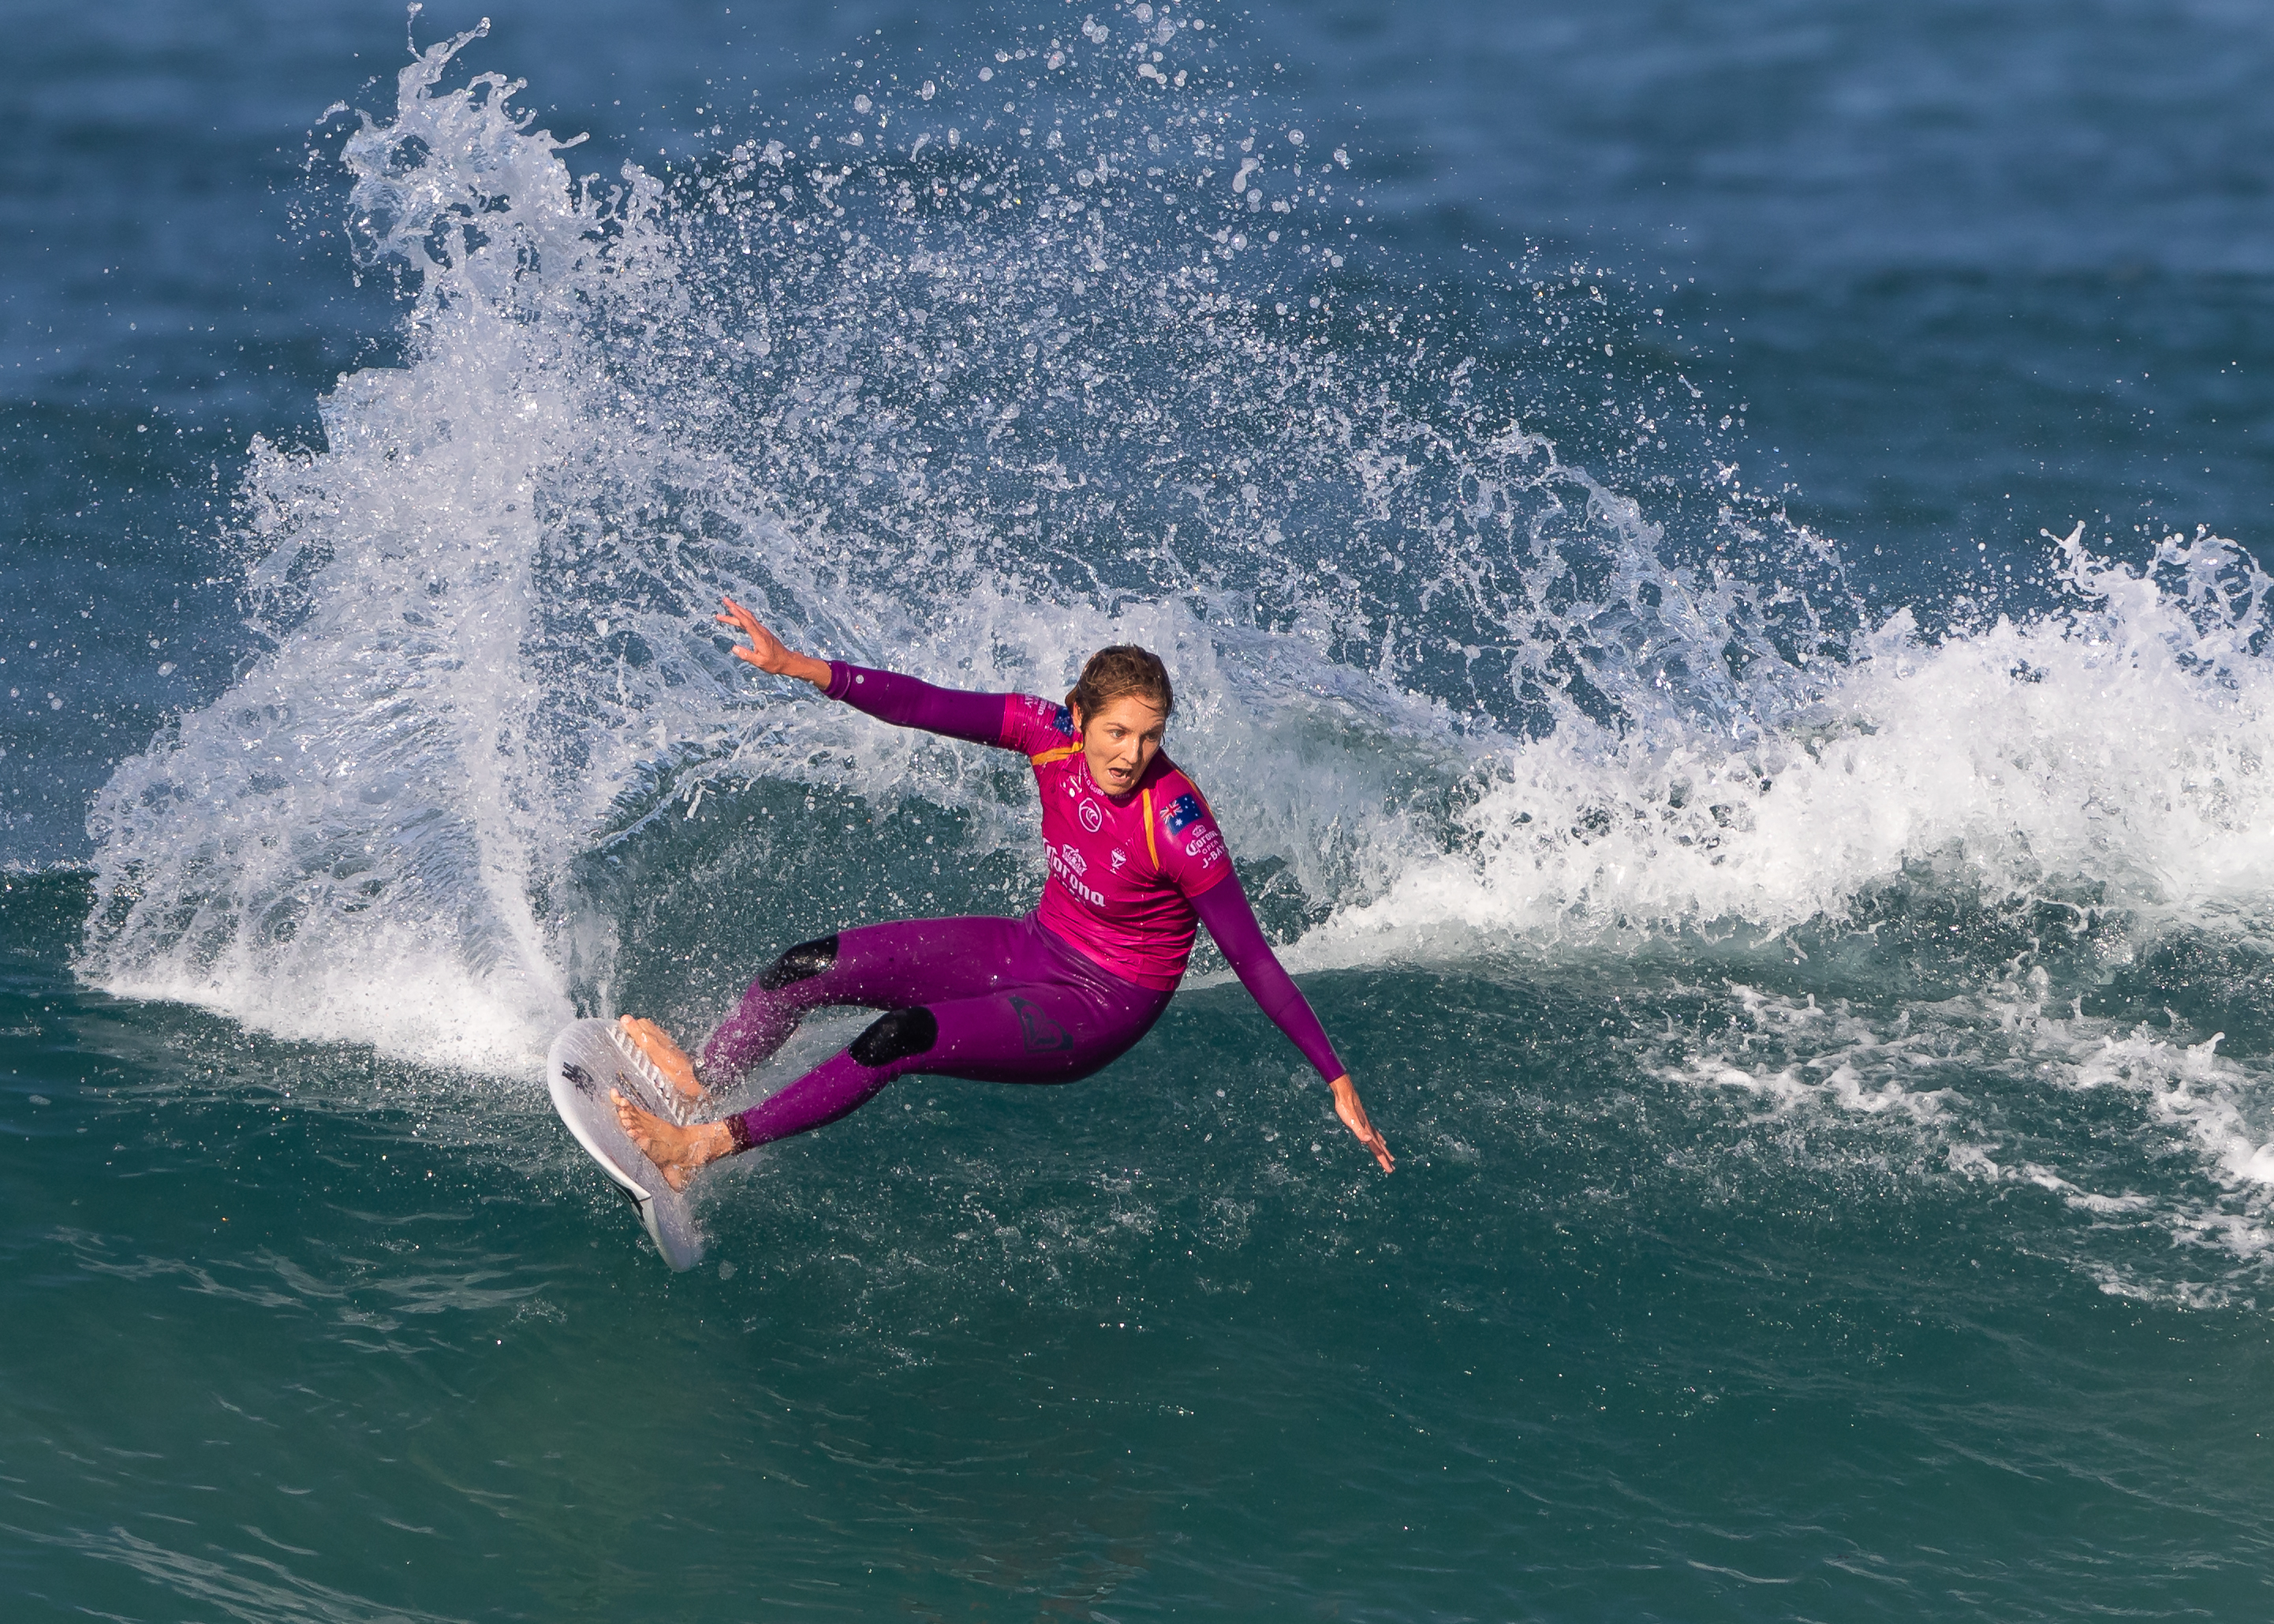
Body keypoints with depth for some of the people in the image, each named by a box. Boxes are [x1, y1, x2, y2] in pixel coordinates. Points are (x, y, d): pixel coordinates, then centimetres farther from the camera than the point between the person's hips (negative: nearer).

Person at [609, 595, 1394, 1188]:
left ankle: (705, 1146, -18)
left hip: (1099, 1012, -7)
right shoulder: (1051, 734, -15)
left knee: (902, 1039, -26)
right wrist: (798, 667, -24)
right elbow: (924, 706, -14)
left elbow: (1254, 960, -24)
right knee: (808, 968, -1)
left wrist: (1338, 1082, -23)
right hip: (1037, 947, 7)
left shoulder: (1176, 826, -30)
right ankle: (695, 1084, 19)